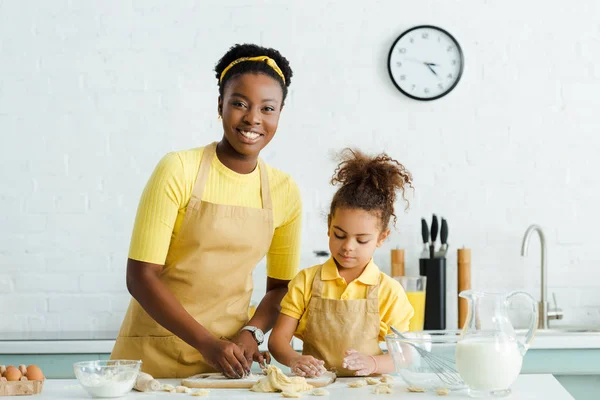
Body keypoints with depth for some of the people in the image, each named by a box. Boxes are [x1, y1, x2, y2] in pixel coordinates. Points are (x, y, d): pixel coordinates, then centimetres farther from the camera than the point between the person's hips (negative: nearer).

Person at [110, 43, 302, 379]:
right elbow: (141, 277, -14)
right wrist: (206, 343, -20)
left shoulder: (285, 191, -1)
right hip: (156, 355, -3)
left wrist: (252, 333, -10)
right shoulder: (179, 170, -12)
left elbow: (281, 286, 8)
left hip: (226, 359, 3)